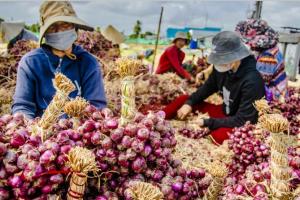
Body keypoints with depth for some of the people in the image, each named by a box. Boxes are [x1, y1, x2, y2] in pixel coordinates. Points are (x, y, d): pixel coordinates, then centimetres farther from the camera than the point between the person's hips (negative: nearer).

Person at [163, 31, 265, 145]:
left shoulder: (251, 81, -31)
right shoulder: (222, 67, -13)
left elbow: (242, 120, -28)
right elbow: (209, 87, 8)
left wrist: (207, 123, -26)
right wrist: (189, 102, -6)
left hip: (242, 125, -7)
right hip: (224, 112, 7)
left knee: (218, 136, -38)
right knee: (183, 100, 1)